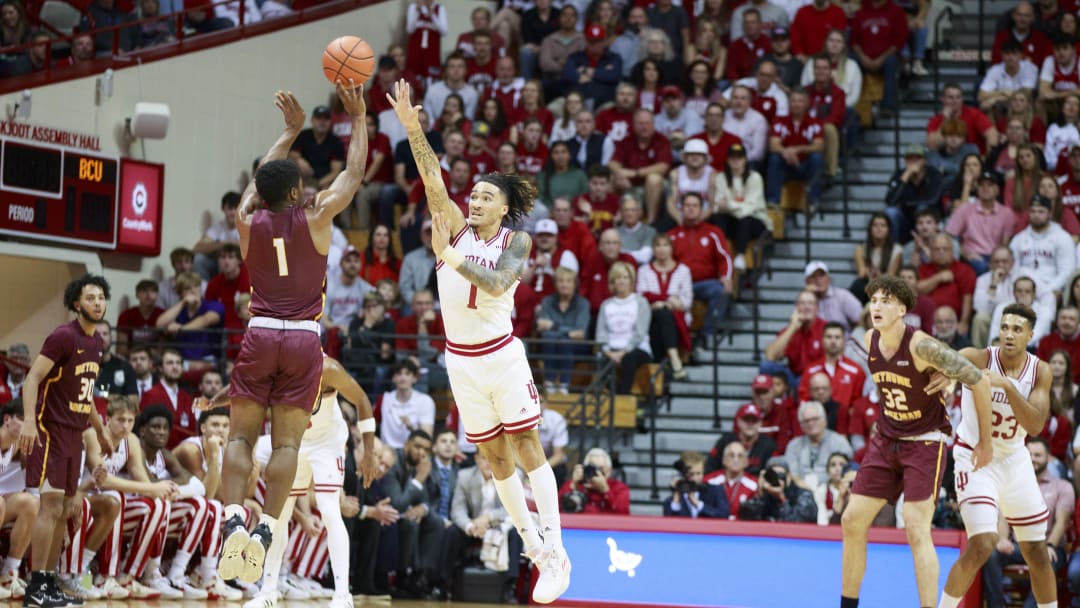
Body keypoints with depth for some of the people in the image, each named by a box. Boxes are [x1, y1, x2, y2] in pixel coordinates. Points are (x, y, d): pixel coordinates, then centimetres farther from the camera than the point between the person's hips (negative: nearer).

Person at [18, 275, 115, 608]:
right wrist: (29, 421, -31)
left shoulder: (96, 342, 12)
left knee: (64, 510, 9)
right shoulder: (64, 336, -13)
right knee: (51, 506, -12)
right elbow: (32, 379, -19)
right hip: (50, 431, -9)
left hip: (74, 434, 9)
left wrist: (101, 431, 26)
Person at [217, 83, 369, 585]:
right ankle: (266, 528, -8)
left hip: (260, 336, 1)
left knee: (241, 435, 4)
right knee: (286, 442, 1)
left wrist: (291, 131, 32)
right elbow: (354, 173, 8)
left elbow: (262, 178, 22)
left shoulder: (247, 221, 2)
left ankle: (233, 519, -12)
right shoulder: (315, 218, -5)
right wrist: (358, 118, 17)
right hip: (303, 340, -1)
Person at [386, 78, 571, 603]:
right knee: (493, 454, 9)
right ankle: (531, 544, 20)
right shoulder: (458, 229, 3)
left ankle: (555, 552, -8)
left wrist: (449, 256, -32)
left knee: (525, 445, -7)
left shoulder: (516, 241, -5)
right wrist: (412, 127, -21)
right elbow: (433, 181, -9)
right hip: (460, 358, 4)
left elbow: (497, 283, -23)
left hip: (501, 354, -4)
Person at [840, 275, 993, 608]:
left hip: (925, 441, -7)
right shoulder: (869, 342, -2)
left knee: (916, 531, -16)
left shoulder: (921, 346, -23)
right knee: (852, 521, 5)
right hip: (886, 440, 7)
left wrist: (985, 442, -13)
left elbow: (979, 381, -20)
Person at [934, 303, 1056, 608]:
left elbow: (1035, 426, -19)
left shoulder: (1040, 371, -7)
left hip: (1015, 460, 5)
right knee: (982, 545, -21)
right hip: (975, 458, -5)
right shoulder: (979, 359, -17)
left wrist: (1006, 385, -32)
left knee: (1037, 551, 11)